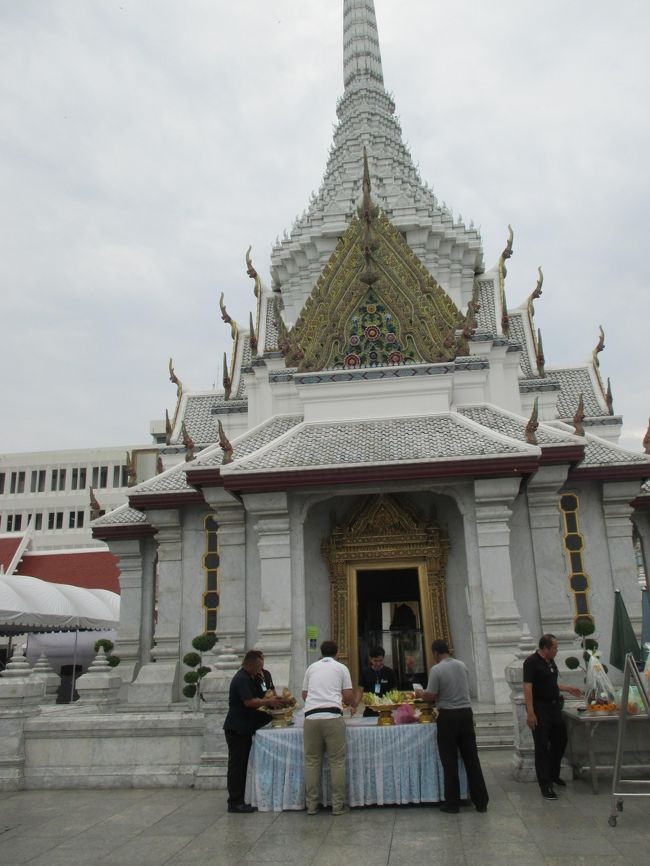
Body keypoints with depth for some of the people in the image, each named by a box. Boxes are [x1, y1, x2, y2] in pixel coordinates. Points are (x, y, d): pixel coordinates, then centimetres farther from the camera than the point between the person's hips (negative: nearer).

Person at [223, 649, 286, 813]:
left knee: (239, 766, 14)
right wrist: (269, 702, -17)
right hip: (237, 729, -10)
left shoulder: (248, 678, 16)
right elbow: (249, 702, -25)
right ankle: (235, 803, 0)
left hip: (242, 729, 10)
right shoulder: (242, 679, -17)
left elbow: (254, 699, 20)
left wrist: (270, 702, 6)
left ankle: (237, 801, 20)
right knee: (237, 765, -5)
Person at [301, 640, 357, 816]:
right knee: (337, 761, 3)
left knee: (312, 761, 8)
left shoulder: (311, 668, 18)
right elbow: (348, 695, 9)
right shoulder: (341, 668, 12)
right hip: (332, 716, -2)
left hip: (311, 716, 3)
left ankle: (311, 805, 10)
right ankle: (338, 805, 4)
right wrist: (354, 704, 30)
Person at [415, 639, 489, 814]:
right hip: (466, 713, 5)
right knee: (471, 758, 10)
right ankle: (481, 801, 14)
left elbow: (430, 696, -13)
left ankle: (452, 803, 12)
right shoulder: (462, 665, 6)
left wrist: (420, 693, 7)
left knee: (450, 761, 5)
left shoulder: (436, 669, -12)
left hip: (448, 716, -5)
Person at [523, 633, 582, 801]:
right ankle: (545, 785, 4)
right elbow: (528, 688, -21)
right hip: (540, 710, -9)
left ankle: (553, 775, 37)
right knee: (542, 747, -2)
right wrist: (530, 713, -25)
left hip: (554, 708, 9)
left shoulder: (551, 662, 10)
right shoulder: (531, 662, -16)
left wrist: (567, 688, 21)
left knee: (560, 741, 18)